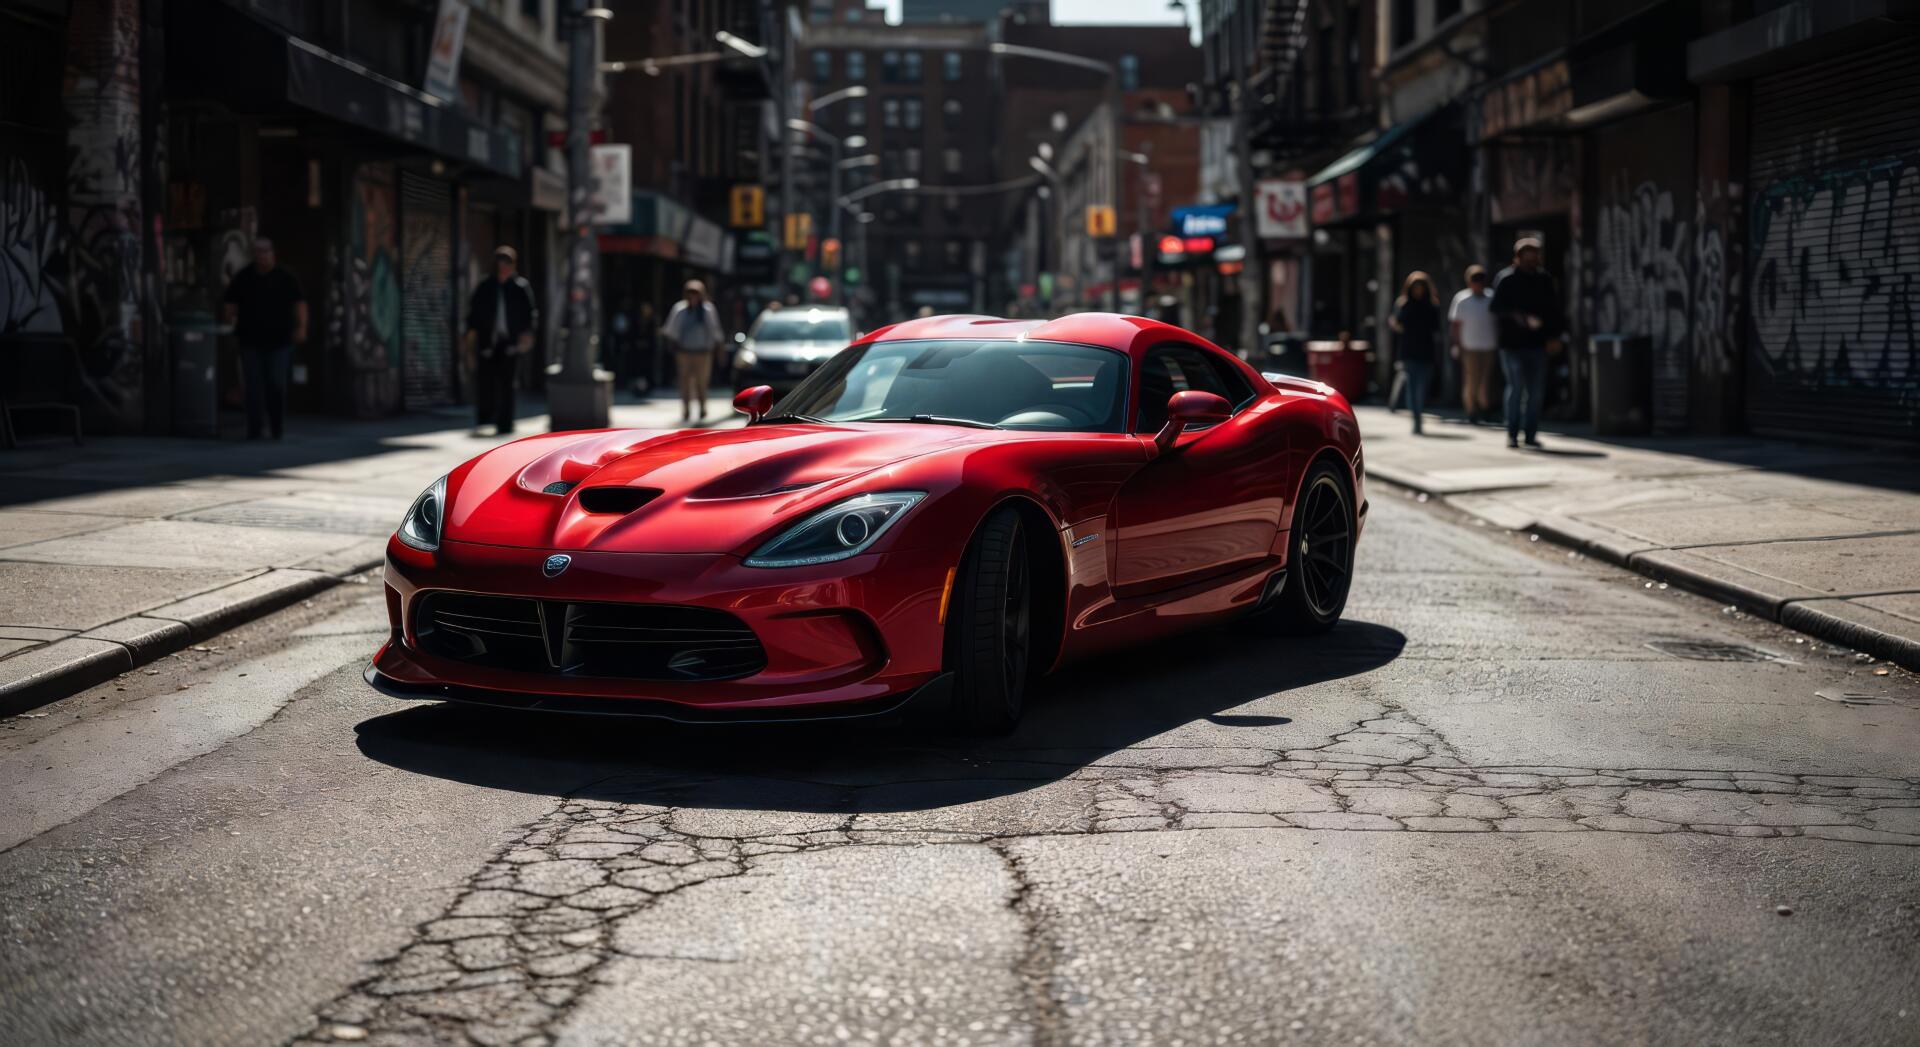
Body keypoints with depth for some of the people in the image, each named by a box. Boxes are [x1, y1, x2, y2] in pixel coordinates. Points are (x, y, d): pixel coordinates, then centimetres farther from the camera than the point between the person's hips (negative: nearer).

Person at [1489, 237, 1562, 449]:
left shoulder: (1544, 280, 10)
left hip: (1537, 344, 4)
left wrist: (1553, 335, 6)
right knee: (1516, 388, -8)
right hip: (1512, 344, -4)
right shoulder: (1506, 279, -4)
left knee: (1536, 392, 4)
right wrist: (1519, 317, -20)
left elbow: (1553, 310, 16)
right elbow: (1495, 308, -10)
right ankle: (1512, 434, 2)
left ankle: (1531, 435, 11)